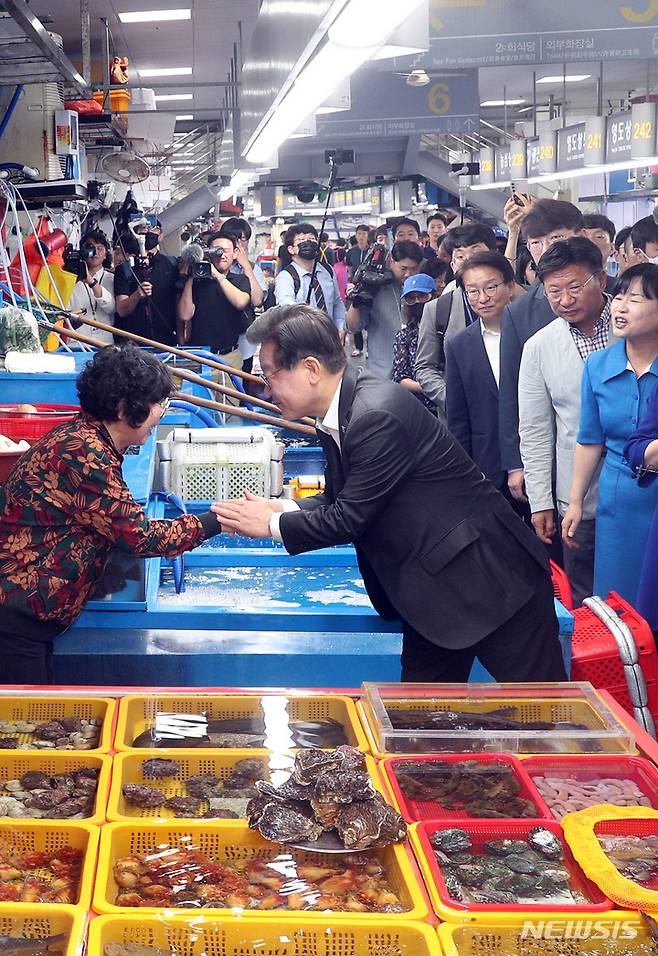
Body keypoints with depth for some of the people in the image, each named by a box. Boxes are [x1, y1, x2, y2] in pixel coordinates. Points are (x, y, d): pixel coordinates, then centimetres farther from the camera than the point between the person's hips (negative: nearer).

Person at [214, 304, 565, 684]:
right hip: (433, 590, 10)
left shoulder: (378, 415, -25)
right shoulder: (339, 414, 5)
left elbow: (349, 518, -20)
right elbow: (339, 501, 14)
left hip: (491, 580, -10)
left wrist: (273, 524, -7)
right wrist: (282, 509, -3)